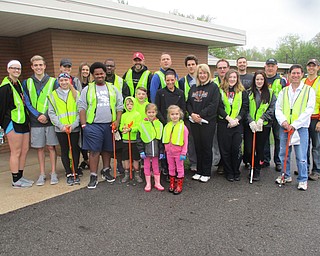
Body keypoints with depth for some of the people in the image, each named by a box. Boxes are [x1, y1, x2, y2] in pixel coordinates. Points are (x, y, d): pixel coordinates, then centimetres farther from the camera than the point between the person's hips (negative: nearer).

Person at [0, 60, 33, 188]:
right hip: (12, 123, -8)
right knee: (16, 152, -2)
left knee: (24, 150, 10)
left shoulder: (20, 84, 15)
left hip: (23, 122, 8)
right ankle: (16, 180, 8)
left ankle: (20, 176, 22)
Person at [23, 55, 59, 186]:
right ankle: (42, 174, 18)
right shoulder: (27, 83, 7)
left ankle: (53, 173, 14)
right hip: (35, 121, 1)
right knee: (40, 148, 8)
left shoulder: (53, 81, 3)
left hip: (51, 120, -1)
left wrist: (47, 116, -11)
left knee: (51, 147, 4)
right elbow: (27, 103, 2)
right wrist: (38, 116, -11)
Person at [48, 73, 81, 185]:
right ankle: (68, 173, 17)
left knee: (75, 149, 5)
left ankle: (75, 172, 18)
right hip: (60, 129, 0)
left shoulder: (76, 93, 4)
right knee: (64, 150, 6)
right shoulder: (53, 94, 5)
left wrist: (73, 125, -14)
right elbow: (51, 113, 1)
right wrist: (61, 125, -11)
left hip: (75, 128, 0)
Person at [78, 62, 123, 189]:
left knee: (107, 149, 12)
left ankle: (106, 171, 28)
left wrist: (117, 120, -2)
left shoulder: (113, 88, 11)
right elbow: (82, 107, 1)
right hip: (93, 125, -2)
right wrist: (83, 124, -7)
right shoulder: (87, 89, 4)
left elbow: (119, 106, 10)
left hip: (109, 125, 3)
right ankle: (93, 176, 6)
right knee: (94, 151, -2)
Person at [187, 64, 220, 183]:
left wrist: (200, 115, -17)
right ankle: (199, 171, 22)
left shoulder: (213, 87, -3)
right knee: (198, 147, 10)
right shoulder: (193, 88, 14)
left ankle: (206, 173, 13)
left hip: (208, 122, -5)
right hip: (194, 122, 5)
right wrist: (192, 114, -9)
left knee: (206, 147, 2)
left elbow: (213, 105, -12)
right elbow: (188, 103, 10)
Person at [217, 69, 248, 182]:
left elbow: (245, 108, 3)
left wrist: (237, 119, -10)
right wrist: (229, 118, -13)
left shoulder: (242, 92, 9)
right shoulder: (220, 91, 4)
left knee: (236, 149, 1)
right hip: (223, 124, -1)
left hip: (237, 124, 1)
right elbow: (219, 107, -3)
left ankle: (236, 172, 17)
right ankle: (228, 173, 16)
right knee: (225, 149, 3)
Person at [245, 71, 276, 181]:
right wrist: (250, 121, -14)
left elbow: (272, 108, 1)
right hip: (249, 125, 0)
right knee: (248, 149, -4)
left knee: (260, 149, 5)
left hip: (264, 125, 0)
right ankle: (253, 165, 23)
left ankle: (257, 171, 20)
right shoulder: (249, 93, 6)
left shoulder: (270, 93, 7)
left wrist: (262, 118, -12)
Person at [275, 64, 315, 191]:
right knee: (283, 153, 10)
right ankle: (286, 175, 27)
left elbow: (309, 110, -6)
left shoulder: (309, 90, 2)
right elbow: (278, 108, 8)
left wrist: (294, 125, -14)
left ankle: (303, 180, 13)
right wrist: (283, 121, -11)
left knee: (301, 156, -2)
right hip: (284, 127, 4)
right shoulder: (284, 91, 12)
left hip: (300, 127, -3)